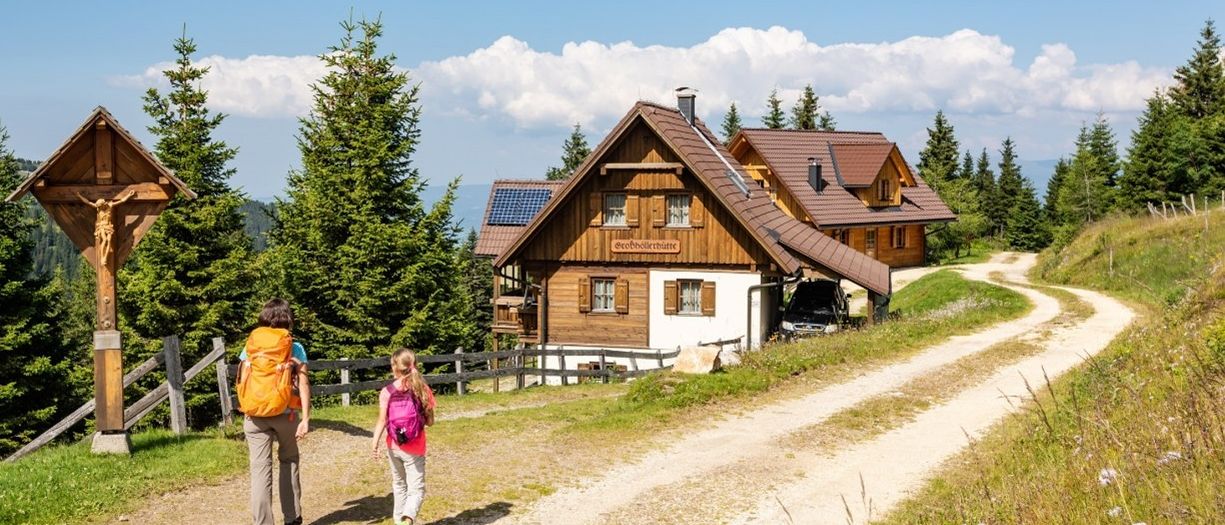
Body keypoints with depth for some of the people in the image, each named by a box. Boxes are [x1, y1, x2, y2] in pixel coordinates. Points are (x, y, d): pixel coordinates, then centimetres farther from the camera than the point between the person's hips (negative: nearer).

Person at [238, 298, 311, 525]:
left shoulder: (251, 345, 3)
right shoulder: (295, 348, -1)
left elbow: (242, 382, 1)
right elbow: (303, 384, -6)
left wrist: (245, 412, 11)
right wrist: (305, 419, -6)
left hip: (255, 415, 0)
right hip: (285, 414, 0)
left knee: (260, 469, -1)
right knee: (289, 462, 20)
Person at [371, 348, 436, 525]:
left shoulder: (387, 392, -9)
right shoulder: (422, 390, -6)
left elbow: (382, 420, -16)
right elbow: (429, 421, -3)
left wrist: (375, 443, -16)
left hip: (394, 447, 2)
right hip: (414, 449, -1)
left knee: (399, 485, 22)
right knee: (416, 488, 1)